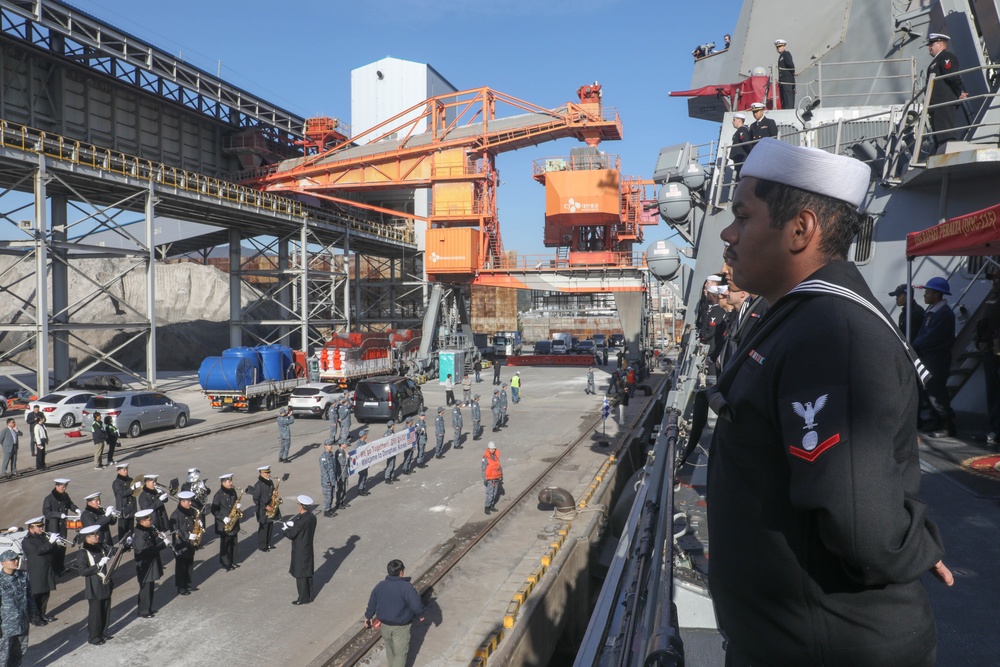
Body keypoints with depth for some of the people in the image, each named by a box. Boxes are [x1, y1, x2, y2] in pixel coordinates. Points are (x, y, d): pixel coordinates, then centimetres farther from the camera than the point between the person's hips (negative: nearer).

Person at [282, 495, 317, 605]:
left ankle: (304, 598, 16)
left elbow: (291, 535, -20)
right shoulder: (312, 517, -1)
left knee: (300, 575, 6)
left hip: (300, 552, -8)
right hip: (308, 549, 8)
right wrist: (292, 526, 2)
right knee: (308, 573, 18)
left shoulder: (301, 520, -27)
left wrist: (286, 527, -2)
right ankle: (309, 595, 30)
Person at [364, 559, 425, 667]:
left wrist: (368, 616, 23)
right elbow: (416, 605, -26)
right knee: (400, 653, 10)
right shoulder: (406, 587, -24)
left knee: (390, 648, 28)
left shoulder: (380, 585, -7)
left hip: (384, 624, 6)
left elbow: (372, 604, 6)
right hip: (400, 627, -6)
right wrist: (420, 615, -4)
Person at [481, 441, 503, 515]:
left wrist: (501, 476, 11)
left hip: (497, 478, 6)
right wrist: (484, 479, -15)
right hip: (489, 479, -6)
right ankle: (487, 508, 7)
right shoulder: (485, 457, -19)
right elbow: (483, 469, -14)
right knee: (490, 494, -6)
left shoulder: (497, 456, -2)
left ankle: (492, 506, 28)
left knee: (495, 493, 13)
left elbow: (499, 466, 8)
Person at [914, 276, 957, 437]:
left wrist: (914, 345, -11)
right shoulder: (930, 311, 14)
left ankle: (948, 426, -3)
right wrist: (915, 345, -2)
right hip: (928, 357, 10)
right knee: (932, 390, 14)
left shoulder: (945, 313, -16)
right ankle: (937, 422, 24)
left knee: (936, 392, -9)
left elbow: (931, 337, -21)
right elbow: (923, 333, 15)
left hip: (938, 359, -10)